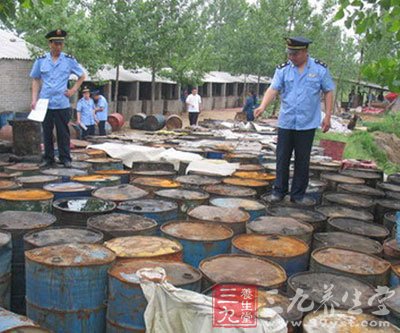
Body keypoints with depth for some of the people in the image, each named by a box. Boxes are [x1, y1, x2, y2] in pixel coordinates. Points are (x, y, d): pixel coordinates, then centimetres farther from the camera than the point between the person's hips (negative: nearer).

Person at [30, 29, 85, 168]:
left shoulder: (69, 60, 2)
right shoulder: (40, 61, 4)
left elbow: (82, 76, 13)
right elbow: (36, 81, 9)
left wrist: (73, 90, 1)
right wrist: (34, 99, 1)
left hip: (62, 104, -1)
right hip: (45, 103, 1)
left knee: (63, 132, 2)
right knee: (47, 132, 7)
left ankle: (65, 158, 11)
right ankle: (48, 159, 16)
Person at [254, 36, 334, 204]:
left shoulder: (320, 69, 0)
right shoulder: (283, 69, 2)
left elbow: (328, 92, 4)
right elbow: (273, 89, -9)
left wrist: (327, 116, -2)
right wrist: (263, 106, -27)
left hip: (307, 123, -1)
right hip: (285, 122, 1)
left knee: (302, 160, 6)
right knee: (282, 158, 6)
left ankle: (298, 194, 18)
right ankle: (279, 191, 19)